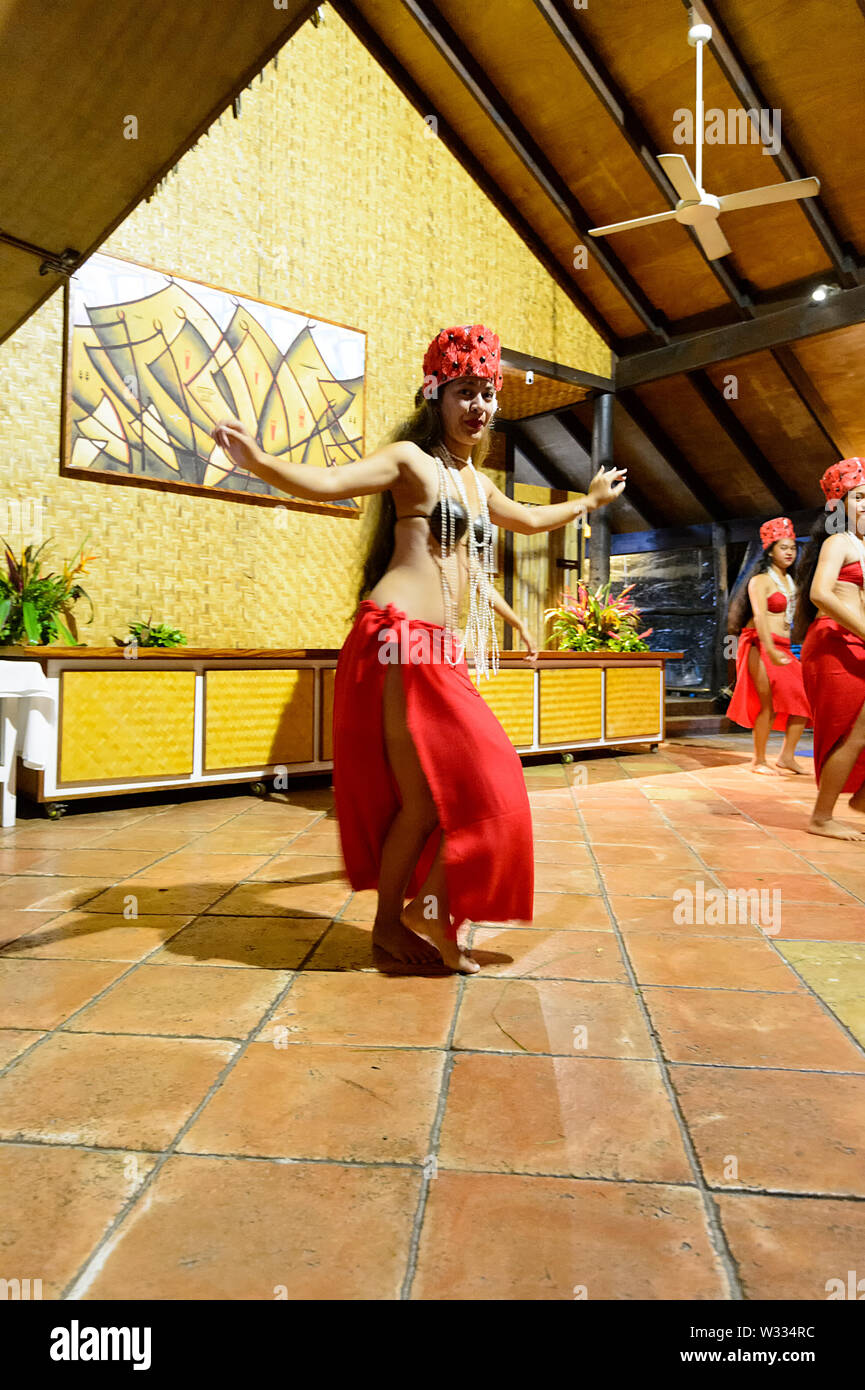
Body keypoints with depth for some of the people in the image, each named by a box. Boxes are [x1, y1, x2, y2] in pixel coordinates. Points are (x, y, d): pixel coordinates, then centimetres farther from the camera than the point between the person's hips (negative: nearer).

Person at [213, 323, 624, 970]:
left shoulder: (475, 481, 22)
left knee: (479, 783, 6)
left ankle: (429, 909, 20)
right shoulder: (411, 459, -1)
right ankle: (389, 925, 16)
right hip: (400, 639, -8)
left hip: (443, 649, 9)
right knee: (423, 797, -4)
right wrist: (260, 462, -36)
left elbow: (529, 519, 41)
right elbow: (330, 481, -18)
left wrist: (592, 499, 53)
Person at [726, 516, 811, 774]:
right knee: (769, 704, -11)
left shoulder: (789, 582, 19)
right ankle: (758, 761, -1)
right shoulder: (761, 580, -6)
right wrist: (771, 651, -34)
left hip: (782, 647, 8)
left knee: (804, 698, 0)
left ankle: (786, 757, 6)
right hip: (760, 646, -8)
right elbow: (760, 617, -21)